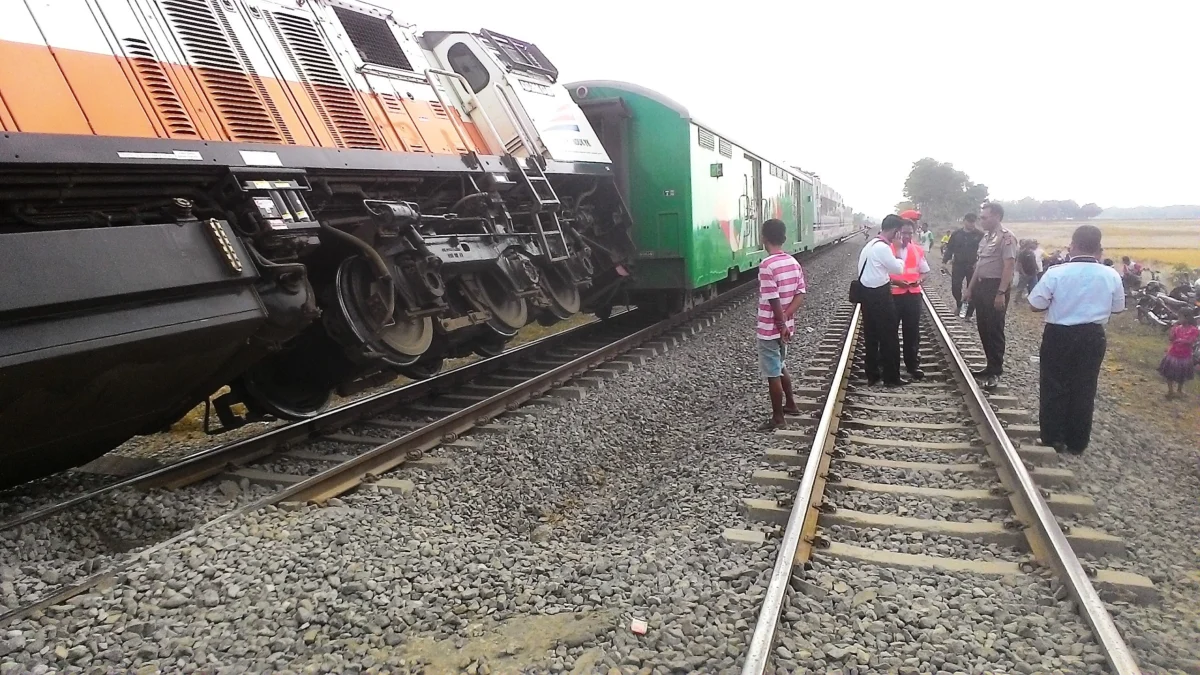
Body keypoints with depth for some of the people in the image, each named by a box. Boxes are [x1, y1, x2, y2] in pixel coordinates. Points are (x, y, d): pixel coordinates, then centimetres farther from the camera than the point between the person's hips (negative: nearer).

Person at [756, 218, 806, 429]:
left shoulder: (766, 265, -21)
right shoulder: (793, 262, 3)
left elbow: (774, 301, -22)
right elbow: (800, 296, 1)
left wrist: (781, 324, -12)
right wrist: (786, 318, -7)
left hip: (769, 329, -8)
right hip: (785, 326, 8)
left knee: (773, 374, 4)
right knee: (780, 367, 26)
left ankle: (778, 417, 14)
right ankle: (790, 404, 39)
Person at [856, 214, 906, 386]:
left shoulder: (871, 244, 12)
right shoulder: (883, 248, -18)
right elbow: (898, 269, -7)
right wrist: (899, 259, 12)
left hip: (868, 293, 9)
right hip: (879, 295, -9)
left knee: (871, 336, 14)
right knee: (889, 337, 2)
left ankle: (872, 375, 21)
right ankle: (891, 377, 10)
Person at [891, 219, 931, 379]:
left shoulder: (918, 250, 5)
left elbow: (925, 271, 12)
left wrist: (920, 280, -9)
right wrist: (895, 281, -21)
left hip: (913, 295, 3)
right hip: (893, 295, -3)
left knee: (912, 331, 9)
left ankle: (913, 364, 20)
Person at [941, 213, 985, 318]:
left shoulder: (980, 235, -3)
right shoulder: (956, 233, 4)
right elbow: (949, 248, 7)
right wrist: (944, 261, 0)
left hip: (973, 266, -1)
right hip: (958, 265, 2)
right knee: (955, 288, -3)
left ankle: (968, 313, 10)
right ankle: (961, 304, 23)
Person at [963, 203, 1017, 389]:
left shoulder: (1006, 237, -13)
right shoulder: (986, 237, 15)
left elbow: (1009, 265, -19)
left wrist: (1001, 293, -24)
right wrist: (970, 288, 20)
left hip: (996, 287, -9)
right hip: (982, 286, 9)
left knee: (994, 330, -3)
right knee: (984, 329, 13)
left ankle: (995, 372, 5)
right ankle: (991, 367, 23)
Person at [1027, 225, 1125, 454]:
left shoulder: (1056, 273, -15)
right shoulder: (1111, 276, -5)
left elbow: (1036, 305, -10)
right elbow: (1118, 308, 8)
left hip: (1059, 336, -3)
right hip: (1093, 337, 3)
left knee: (1054, 388, 10)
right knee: (1084, 390, 14)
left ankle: (1053, 440, 16)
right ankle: (1077, 442, 23)